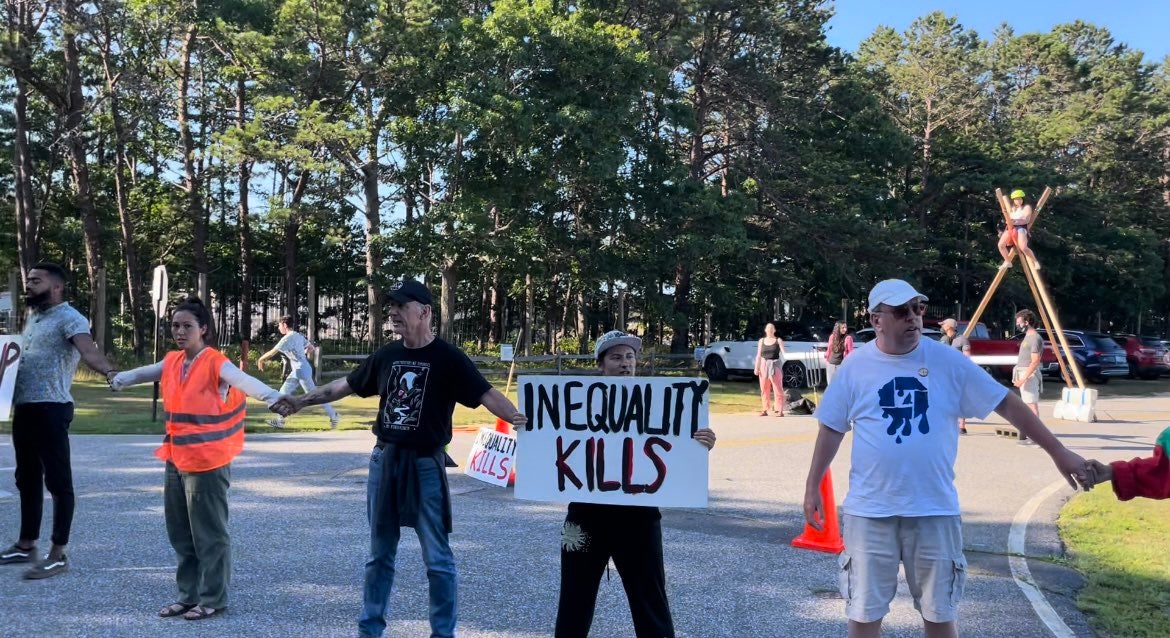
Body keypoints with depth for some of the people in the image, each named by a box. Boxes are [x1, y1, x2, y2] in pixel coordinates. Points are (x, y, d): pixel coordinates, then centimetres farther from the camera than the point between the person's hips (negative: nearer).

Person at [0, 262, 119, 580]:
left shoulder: (69, 318, -12)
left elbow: (88, 350, -31)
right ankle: (26, 545, 29)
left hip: (50, 409, -10)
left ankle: (58, 554, 1)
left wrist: (110, 372, -49)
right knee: (27, 478, 17)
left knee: (58, 480, -4)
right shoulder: (33, 317, 17)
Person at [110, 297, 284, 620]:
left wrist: (273, 396, -50)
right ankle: (188, 595, 28)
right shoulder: (172, 362, 7)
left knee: (209, 533, 1)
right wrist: (119, 379, 40)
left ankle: (214, 599, 13)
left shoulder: (216, 363, -15)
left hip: (207, 462, -8)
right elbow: (146, 372, 27)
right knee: (180, 533, 16)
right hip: (176, 460, 8)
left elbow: (244, 380, -33)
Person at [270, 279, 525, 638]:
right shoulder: (387, 355, 6)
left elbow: (485, 394, -20)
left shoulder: (447, 358, -10)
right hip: (384, 460, 5)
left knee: (437, 558, 1)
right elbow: (347, 385, 18)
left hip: (425, 464, -5)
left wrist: (515, 417, -38)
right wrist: (302, 401, 21)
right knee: (380, 553, 15)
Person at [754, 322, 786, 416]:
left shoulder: (778, 340, 4)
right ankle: (765, 410, 9)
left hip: (775, 365, -3)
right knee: (764, 389, 3)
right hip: (764, 366, 3)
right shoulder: (761, 341, 11)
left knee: (778, 389, -6)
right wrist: (756, 367, 2)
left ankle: (780, 410, -6)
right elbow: (758, 355, 9)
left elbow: (783, 352, -7)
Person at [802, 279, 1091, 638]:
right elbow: (831, 429, 5)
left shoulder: (948, 362, -3)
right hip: (869, 512, 0)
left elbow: (1007, 405, 0)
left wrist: (1058, 453, -3)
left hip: (934, 510, 0)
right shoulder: (856, 366, -2)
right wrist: (812, 487, 4)